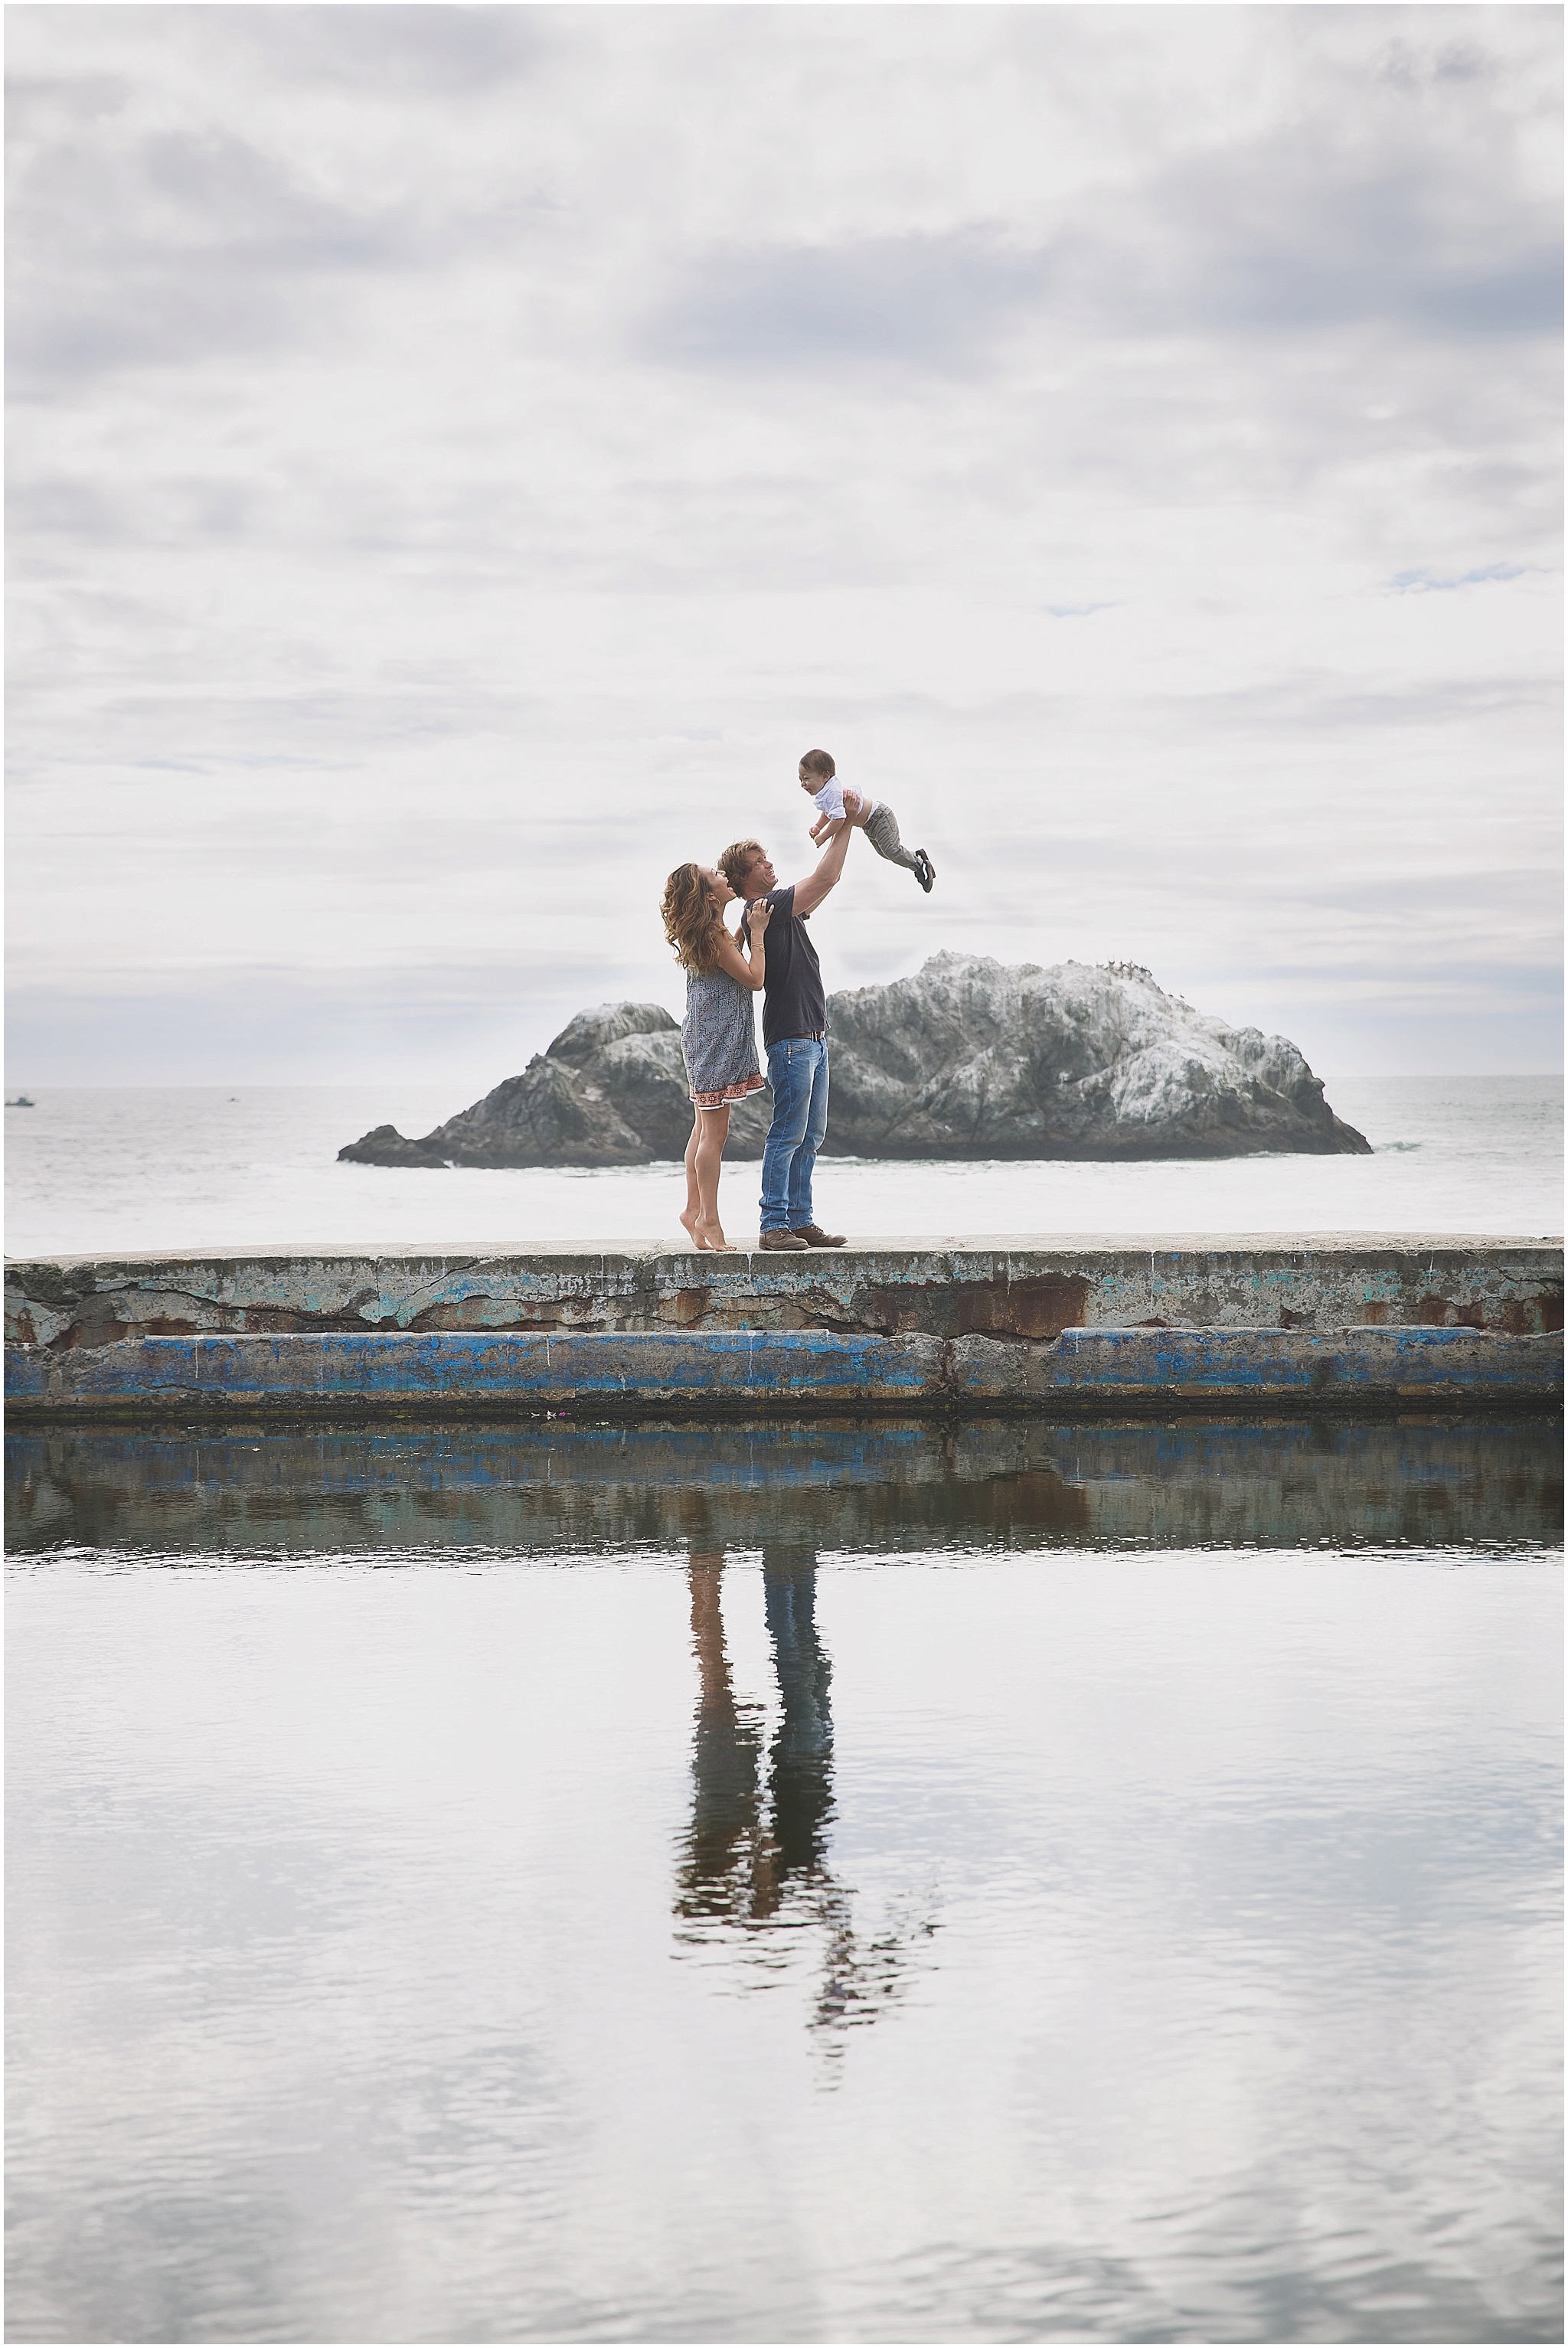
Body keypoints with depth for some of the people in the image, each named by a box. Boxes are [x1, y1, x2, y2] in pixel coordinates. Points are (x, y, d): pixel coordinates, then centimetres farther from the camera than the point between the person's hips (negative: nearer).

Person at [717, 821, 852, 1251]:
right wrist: (844, 828, -6)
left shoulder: (784, 909, 17)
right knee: (788, 1134, -9)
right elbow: (824, 878, -14)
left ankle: (800, 1220, 12)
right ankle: (774, 1225, -8)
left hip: (813, 1036, 10)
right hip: (791, 1037, -10)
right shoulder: (761, 910, -12)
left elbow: (826, 882, 28)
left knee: (810, 1136, 9)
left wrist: (839, 827, 21)